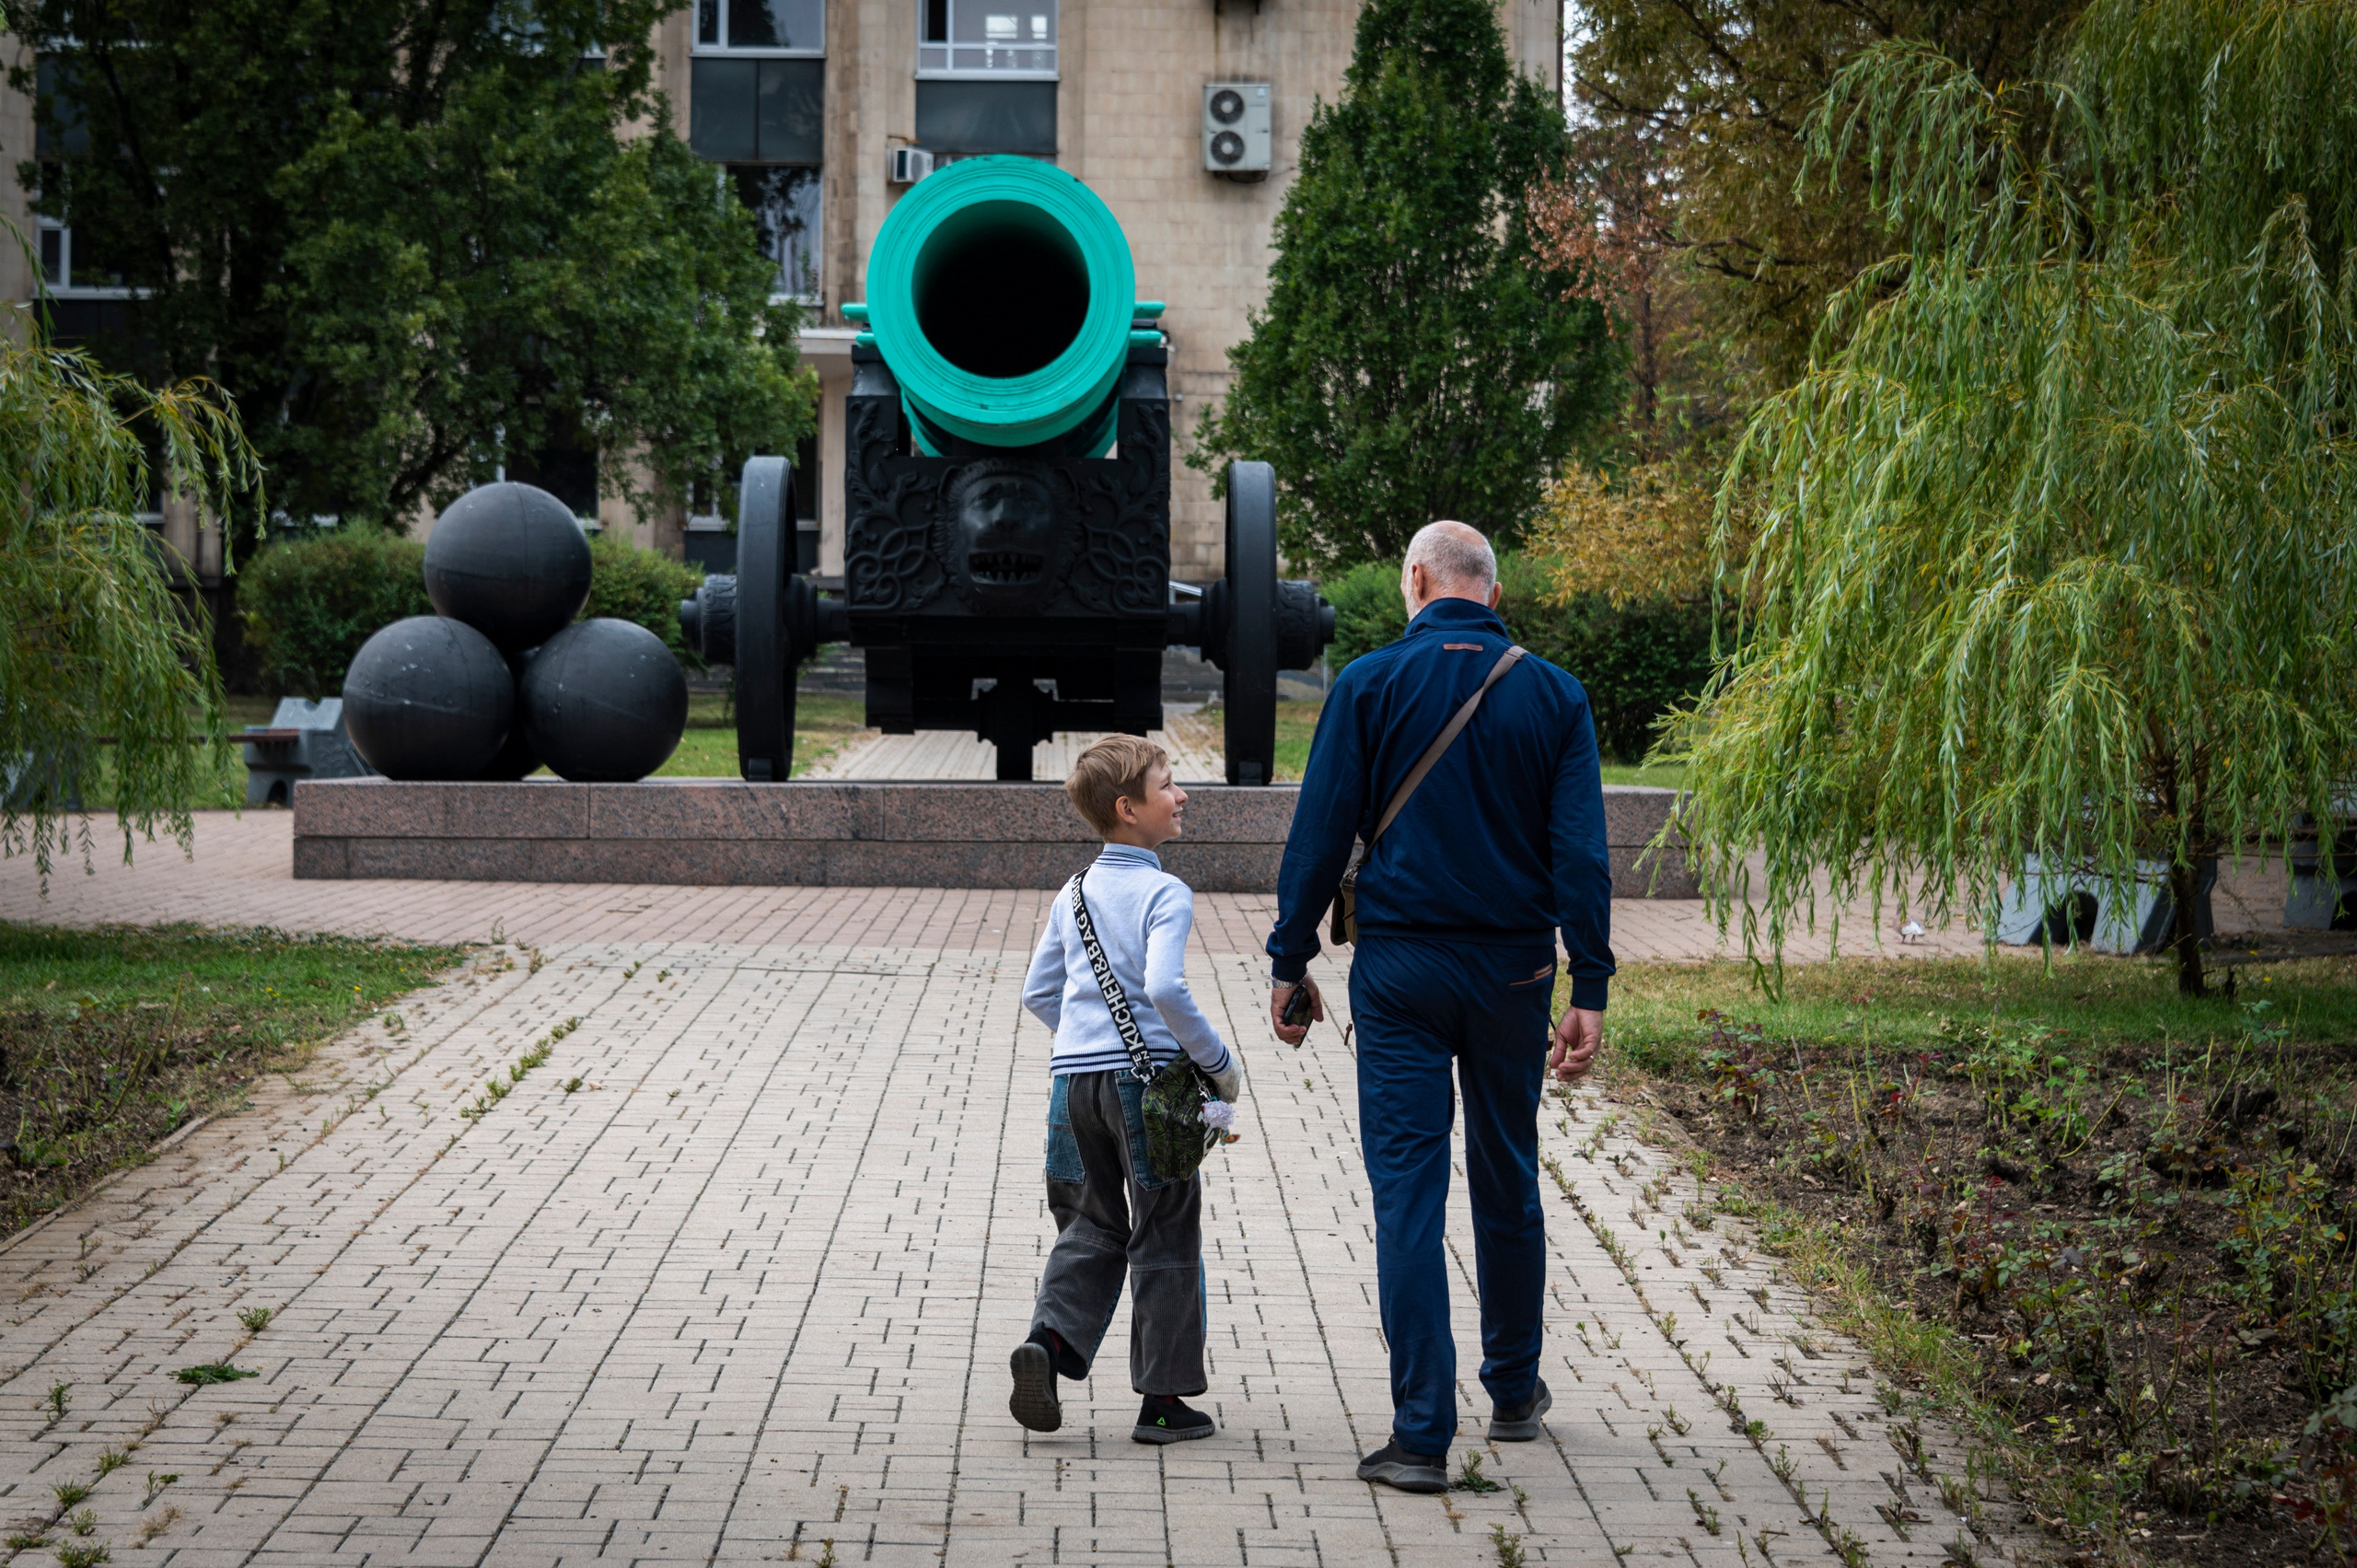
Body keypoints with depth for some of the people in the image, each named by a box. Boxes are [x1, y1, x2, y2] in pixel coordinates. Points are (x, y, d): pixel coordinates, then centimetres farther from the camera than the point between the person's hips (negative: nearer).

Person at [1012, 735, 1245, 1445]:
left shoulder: (1075, 893, 11)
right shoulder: (1165, 893, -11)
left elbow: (1039, 992, 16)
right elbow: (1165, 988, -24)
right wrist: (1218, 1062, -12)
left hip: (1075, 1075, 6)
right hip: (1145, 1077, -6)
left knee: (1092, 1227, 17)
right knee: (1165, 1238, 5)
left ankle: (1049, 1337, -7)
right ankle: (1163, 1398, 9)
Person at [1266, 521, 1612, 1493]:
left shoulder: (1371, 683, -4)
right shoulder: (1553, 695, 2)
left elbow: (1320, 832, -6)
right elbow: (1581, 853, -3)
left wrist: (1289, 962, 2)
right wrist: (1589, 992, -3)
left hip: (1400, 971, -2)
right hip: (1514, 973, 3)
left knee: (1407, 1190, -2)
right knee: (1507, 1182, 17)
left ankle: (1423, 1434, -6)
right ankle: (1515, 1393, 31)